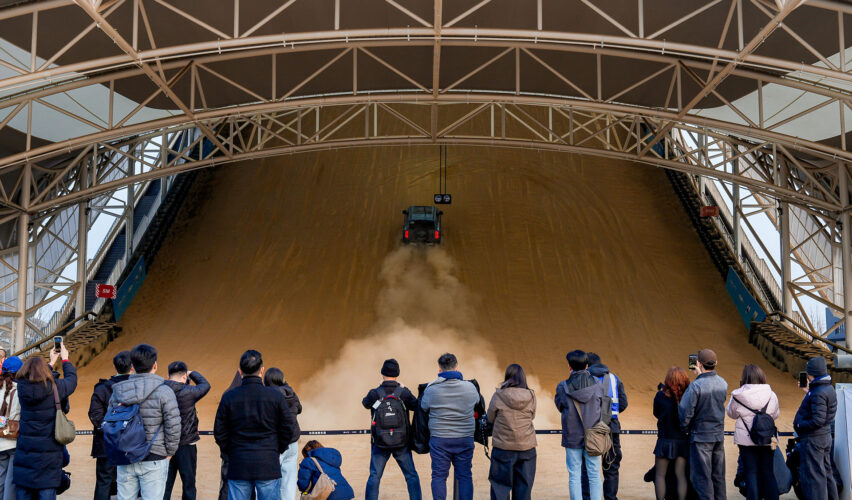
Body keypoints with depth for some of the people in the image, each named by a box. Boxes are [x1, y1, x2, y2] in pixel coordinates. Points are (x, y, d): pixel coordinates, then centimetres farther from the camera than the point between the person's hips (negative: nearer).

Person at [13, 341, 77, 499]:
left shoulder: (22, 388, -3)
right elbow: (71, 378, 9)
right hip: (49, 451, -3)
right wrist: (65, 359, 25)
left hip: (25, 454, 3)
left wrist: (51, 362, 32)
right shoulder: (54, 388, -11)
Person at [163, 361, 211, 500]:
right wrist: (192, 373, 16)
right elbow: (205, 385, 3)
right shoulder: (188, 392, -15)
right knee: (188, 484, 10)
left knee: (165, 485, 11)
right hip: (186, 446, -3)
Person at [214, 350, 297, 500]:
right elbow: (289, 427, -1)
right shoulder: (276, 396, -5)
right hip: (269, 465, -1)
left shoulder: (228, 397, -2)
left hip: (238, 466, 1)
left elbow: (219, 432, 2)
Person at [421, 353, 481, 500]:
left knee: (439, 476, 7)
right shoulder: (470, 387, -4)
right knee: (465, 476, 10)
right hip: (465, 439, 1)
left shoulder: (431, 389, -7)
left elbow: (423, 407, 7)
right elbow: (477, 400, 15)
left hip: (439, 440, -1)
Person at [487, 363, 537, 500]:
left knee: (500, 485, 6)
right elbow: (532, 417, 9)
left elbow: (490, 418, 3)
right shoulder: (530, 396, -2)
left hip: (503, 448, -2)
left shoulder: (498, 395, -8)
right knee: (524, 487, 11)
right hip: (527, 448, 2)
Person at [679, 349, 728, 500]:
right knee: (718, 476, 14)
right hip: (719, 435, 6)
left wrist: (685, 428, 3)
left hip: (701, 437, -6)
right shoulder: (723, 383, -1)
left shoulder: (695, 386, -20)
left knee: (702, 478, 2)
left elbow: (685, 412, -18)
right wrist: (701, 375, 17)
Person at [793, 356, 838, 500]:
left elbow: (818, 420, -27)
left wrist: (799, 425, -14)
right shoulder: (829, 388, 8)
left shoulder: (818, 393, -23)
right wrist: (808, 391, 18)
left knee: (812, 475, -4)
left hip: (813, 439, -10)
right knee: (826, 473, 19)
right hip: (825, 437, 10)